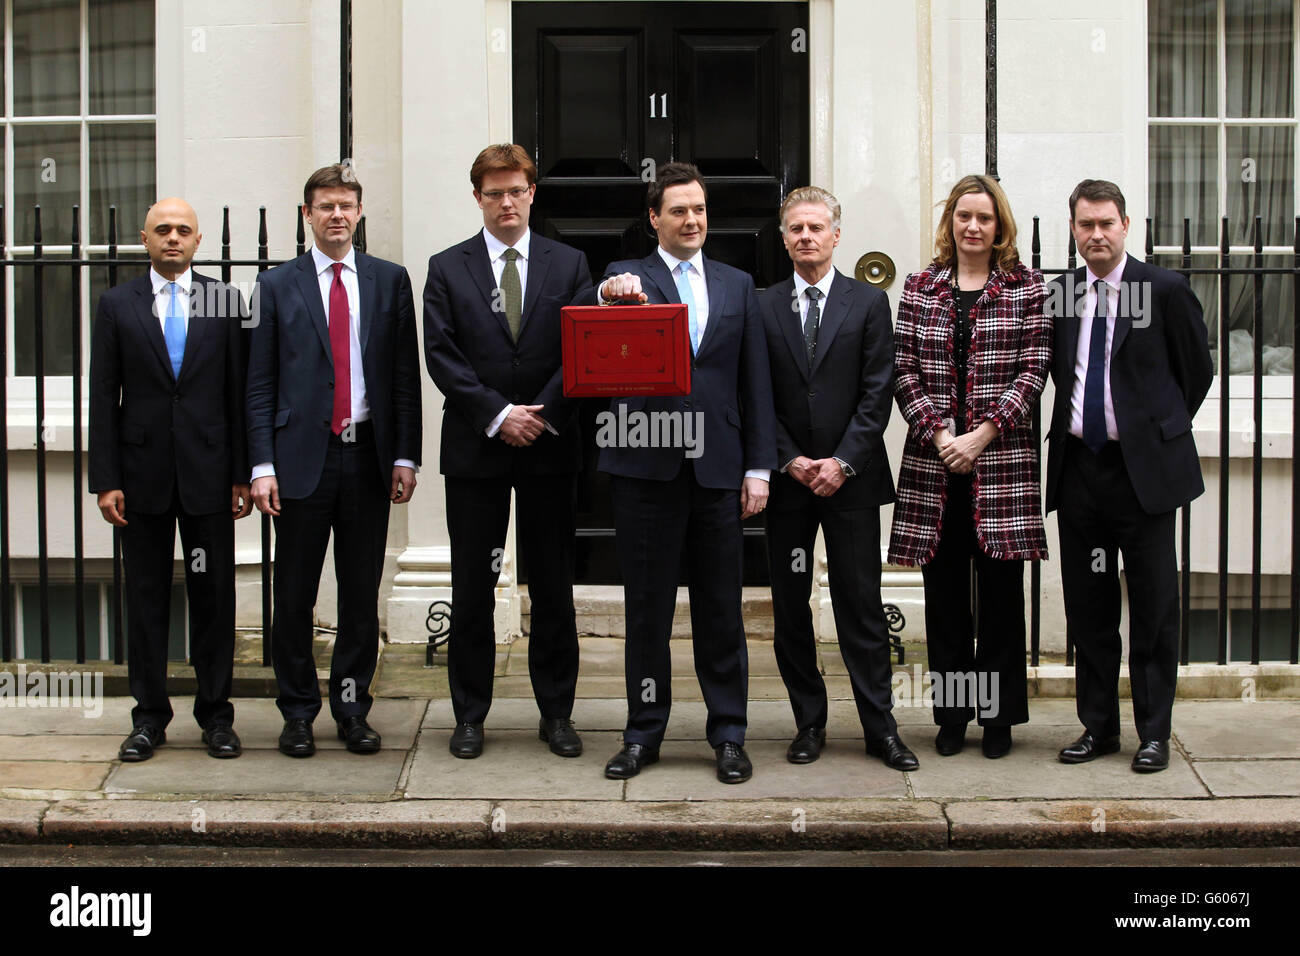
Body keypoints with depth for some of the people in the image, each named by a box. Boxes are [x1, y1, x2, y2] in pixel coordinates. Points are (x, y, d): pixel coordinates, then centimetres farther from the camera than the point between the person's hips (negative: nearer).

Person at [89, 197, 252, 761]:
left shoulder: (226, 303, 5)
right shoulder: (117, 305, 6)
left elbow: (239, 393, 4)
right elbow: (103, 397, 3)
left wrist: (242, 474, 0)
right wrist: (106, 480, -3)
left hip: (208, 475, 0)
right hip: (142, 475, 0)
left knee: (213, 595, 4)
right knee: (145, 595, 6)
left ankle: (215, 713, 14)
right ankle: (149, 715, 16)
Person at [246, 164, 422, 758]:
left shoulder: (389, 281, 8)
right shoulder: (278, 286, 5)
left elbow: (405, 376, 7)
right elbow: (260, 385, 3)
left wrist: (405, 456, -1)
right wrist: (263, 465, -5)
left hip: (368, 457, 1)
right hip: (303, 457, -1)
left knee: (363, 593, 7)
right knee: (294, 596, 3)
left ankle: (353, 709, 18)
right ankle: (298, 713, 15)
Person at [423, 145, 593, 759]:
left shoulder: (569, 264, 7)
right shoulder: (447, 269, 5)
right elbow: (442, 357, -3)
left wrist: (541, 412, -12)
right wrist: (498, 415, -13)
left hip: (551, 448, 1)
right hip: (475, 449, -1)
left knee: (553, 587, 6)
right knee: (472, 589, 4)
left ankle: (556, 713, 16)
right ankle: (470, 714, 15)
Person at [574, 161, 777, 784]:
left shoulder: (737, 285, 14)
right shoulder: (627, 278, 6)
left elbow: (755, 383, 11)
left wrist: (759, 467, 3)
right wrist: (607, 296, -35)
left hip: (718, 470, 2)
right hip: (647, 468, -2)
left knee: (720, 609, 7)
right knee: (646, 609, 6)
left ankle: (728, 736, 16)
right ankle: (644, 733, 16)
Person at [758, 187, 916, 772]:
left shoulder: (868, 303, 4)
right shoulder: (762, 307, 6)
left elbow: (878, 393, -2)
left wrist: (842, 462, -10)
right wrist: (790, 460, -8)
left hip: (851, 478, -1)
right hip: (787, 479, 2)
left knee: (861, 604, 0)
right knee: (790, 607, 5)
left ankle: (880, 726, 7)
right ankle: (809, 723, 15)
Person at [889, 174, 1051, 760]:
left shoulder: (1026, 288, 4)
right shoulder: (920, 289, 9)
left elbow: (1034, 369, -2)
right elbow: (903, 369, 3)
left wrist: (982, 434, -12)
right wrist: (939, 434, -10)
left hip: (1003, 459, -1)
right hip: (933, 461, 1)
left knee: (1001, 589, 3)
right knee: (944, 590, 6)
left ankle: (998, 716, 14)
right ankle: (950, 713, 17)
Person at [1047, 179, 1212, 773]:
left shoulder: (1165, 290, -4)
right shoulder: (1058, 294, 7)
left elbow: (1198, 371, 5)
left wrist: (1162, 429, 9)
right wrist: (1077, 420, 9)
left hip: (1145, 468, -4)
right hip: (1078, 466, 4)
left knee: (1153, 607, 2)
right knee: (1087, 607, 10)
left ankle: (1154, 732, 12)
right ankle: (1098, 727, 20)